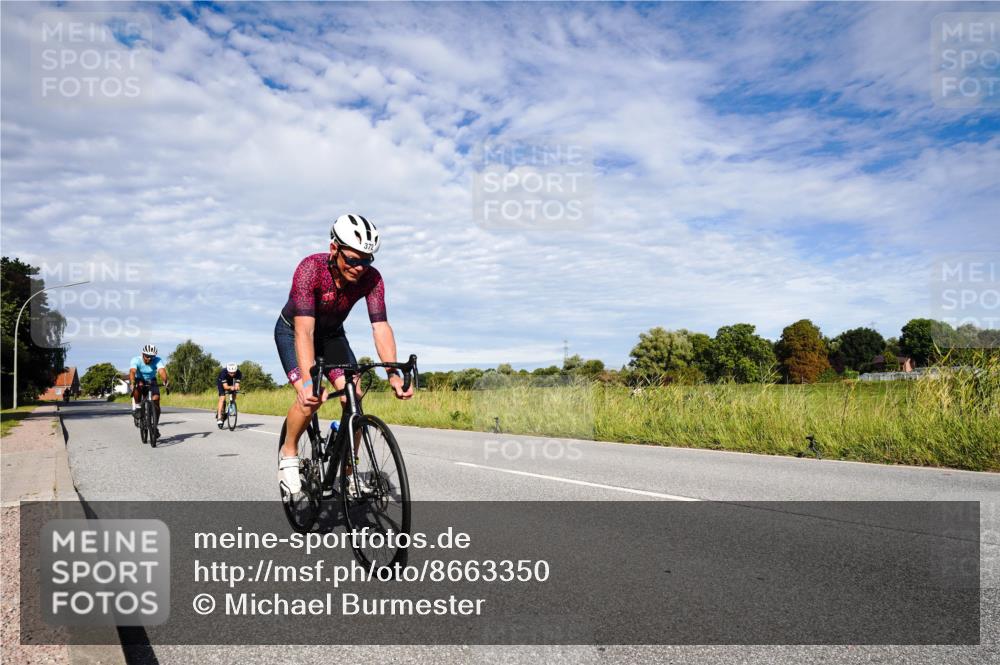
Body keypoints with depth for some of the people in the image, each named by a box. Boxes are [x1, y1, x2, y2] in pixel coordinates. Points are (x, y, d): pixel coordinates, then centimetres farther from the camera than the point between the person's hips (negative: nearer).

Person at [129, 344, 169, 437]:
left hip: (151, 381, 1)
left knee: (156, 399, -19)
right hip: (139, 380, -1)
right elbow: (132, 371, -41)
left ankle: (155, 426, -8)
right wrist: (132, 383, -60)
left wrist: (165, 381, -60)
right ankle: (136, 407, -18)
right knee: (139, 386, -38)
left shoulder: (158, 360, -23)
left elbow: (162, 370, -40)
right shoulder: (136, 360, -25)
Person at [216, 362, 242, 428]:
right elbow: (225, 386, -41)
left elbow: (237, 385, -34)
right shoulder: (223, 372, -39)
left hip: (231, 381, 4)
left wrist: (236, 387, -57)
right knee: (222, 398, -18)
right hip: (221, 382, -4)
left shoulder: (239, 373, -32)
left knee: (234, 396, -12)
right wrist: (231, 387, -61)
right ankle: (219, 417, -20)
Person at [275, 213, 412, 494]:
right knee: (311, 398, -25)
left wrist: (394, 374, -45)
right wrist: (308, 382, -56)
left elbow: (380, 326, -32)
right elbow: (304, 330, -45)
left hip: (331, 334, 4)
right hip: (292, 331, -3)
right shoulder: (310, 269, -36)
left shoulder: (371, 278, -26)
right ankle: (289, 453, 3)